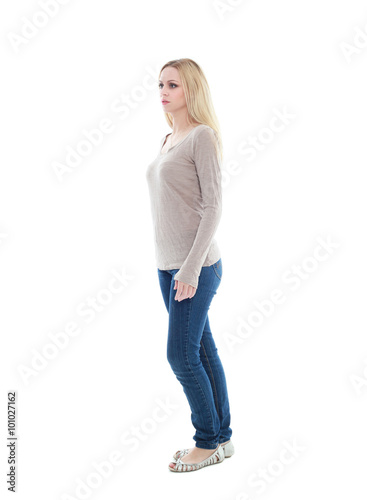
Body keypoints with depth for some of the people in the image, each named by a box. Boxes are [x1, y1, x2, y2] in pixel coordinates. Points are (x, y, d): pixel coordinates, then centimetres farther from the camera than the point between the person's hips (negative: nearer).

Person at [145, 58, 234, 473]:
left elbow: (213, 207, -14)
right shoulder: (167, 141, 15)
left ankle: (208, 441, 15)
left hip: (196, 266, -8)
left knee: (182, 356, -3)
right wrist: (169, 266, 18)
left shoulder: (203, 136, -9)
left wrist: (191, 267, -19)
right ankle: (223, 439, 23)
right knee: (202, 352, 12)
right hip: (168, 265, 8)